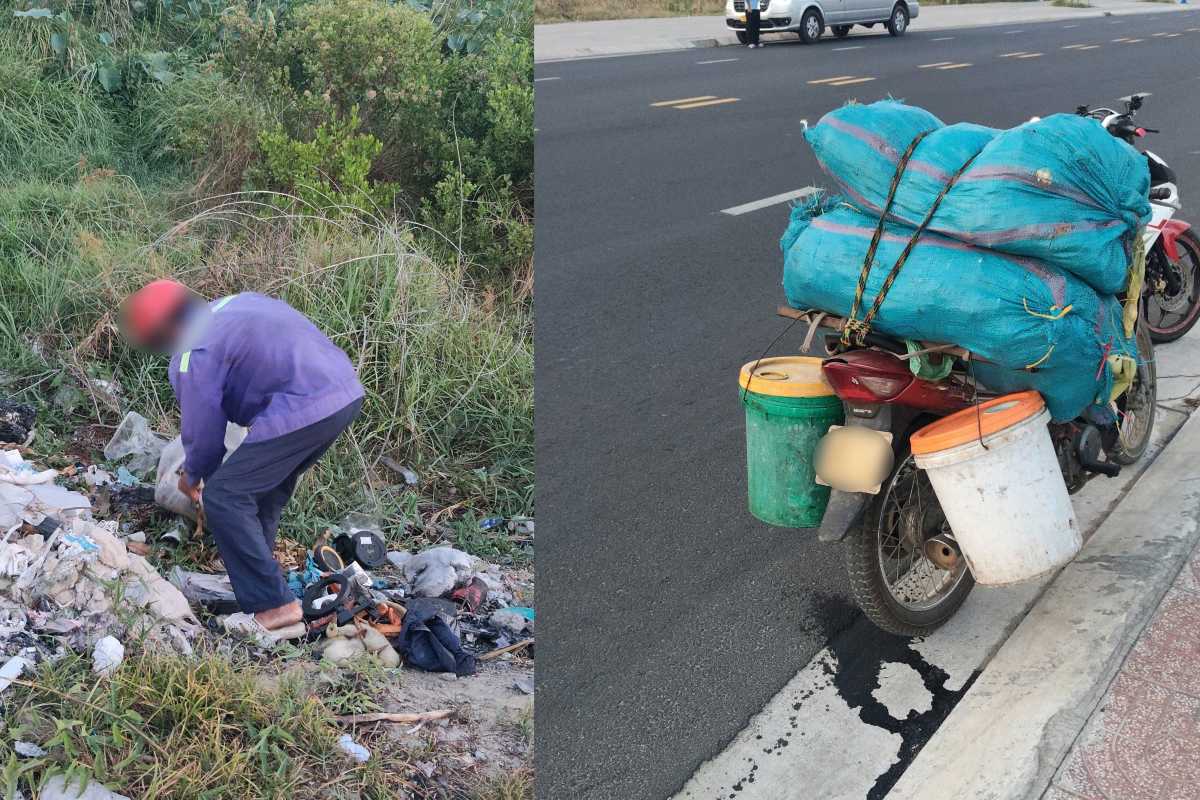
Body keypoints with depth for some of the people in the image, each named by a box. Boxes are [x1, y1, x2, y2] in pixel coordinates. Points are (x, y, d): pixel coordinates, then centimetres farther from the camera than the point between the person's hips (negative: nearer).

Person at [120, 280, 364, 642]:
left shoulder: (194, 358, -5)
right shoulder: (236, 303, 21)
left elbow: (203, 433, 3)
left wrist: (192, 479, 26)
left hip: (303, 410, -10)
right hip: (348, 392, 10)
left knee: (224, 498, -1)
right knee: (265, 486, 27)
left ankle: (275, 610, -4)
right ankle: (253, 575, 41)